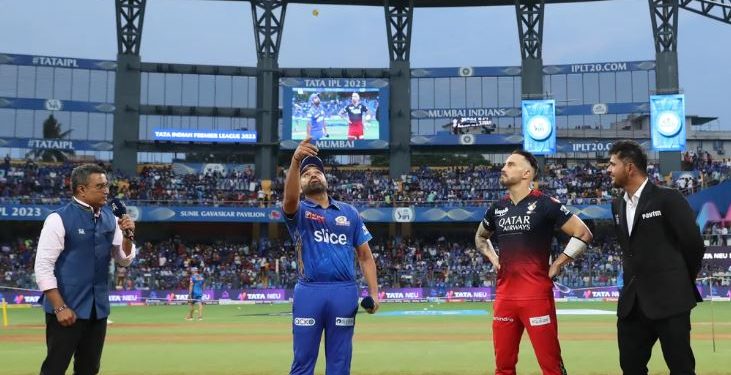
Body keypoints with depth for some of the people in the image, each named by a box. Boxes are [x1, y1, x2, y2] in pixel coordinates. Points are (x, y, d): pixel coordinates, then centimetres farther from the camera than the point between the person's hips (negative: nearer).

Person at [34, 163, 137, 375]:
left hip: (98, 309, 6)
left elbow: (124, 261, 11)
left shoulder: (110, 219, 6)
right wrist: (60, 307, -18)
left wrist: (127, 236, -8)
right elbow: (43, 268, -14)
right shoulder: (59, 219, -12)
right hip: (67, 309, -6)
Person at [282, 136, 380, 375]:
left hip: (344, 292, 2)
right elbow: (290, 198, -20)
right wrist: (295, 161, -36)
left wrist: (373, 292, 1)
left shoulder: (349, 212, 15)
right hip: (309, 292, -2)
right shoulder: (299, 212, 7)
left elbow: (365, 255, 13)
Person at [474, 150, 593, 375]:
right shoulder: (497, 208, 11)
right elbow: (480, 236, 31)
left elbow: (583, 233, -5)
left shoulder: (545, 205, -5)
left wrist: (557, 265, -6)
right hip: (504, 296, 6)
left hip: (536, 295, -5)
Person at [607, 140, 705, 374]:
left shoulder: (667, 198, -9)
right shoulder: (618, 206, 12)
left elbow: (694, 244, -6)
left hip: (669, 299, -6)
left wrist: (681, 283, 5)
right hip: (632, 302, 6)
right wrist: (638, 280, 11)